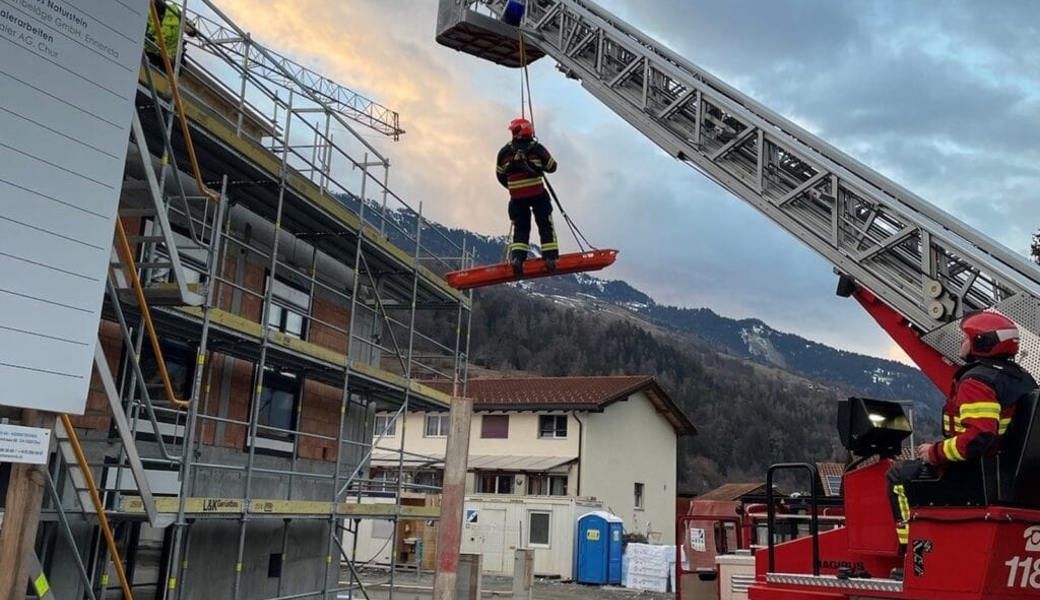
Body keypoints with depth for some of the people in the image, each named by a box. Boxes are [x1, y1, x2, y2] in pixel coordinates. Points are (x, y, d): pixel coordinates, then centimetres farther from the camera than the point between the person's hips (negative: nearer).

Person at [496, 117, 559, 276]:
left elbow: (500, 175, 9)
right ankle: (550, 256, 0)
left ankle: (517, 257, -5)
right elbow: (552, 166, 6)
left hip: (517, 196, 2)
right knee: (545, 225, 8)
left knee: (521, 228, 11)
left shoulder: (504, 152, 2)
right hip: (538, 194, -2)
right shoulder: (537, 148, -3)